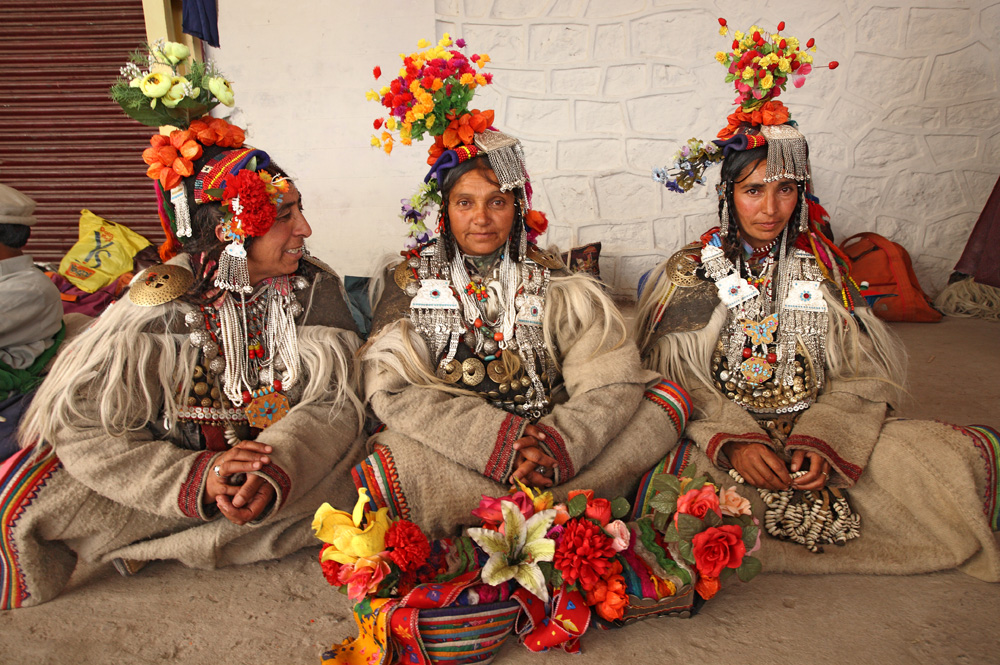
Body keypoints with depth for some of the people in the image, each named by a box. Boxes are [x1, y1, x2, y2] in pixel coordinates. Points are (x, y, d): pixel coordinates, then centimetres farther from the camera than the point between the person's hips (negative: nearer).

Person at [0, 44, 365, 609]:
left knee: (347, 479, -26)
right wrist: (196, 478, -29)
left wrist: (277, 468, -38)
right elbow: (79, 426, -16)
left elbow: (333, 399, -19)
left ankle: (144, 542, -8)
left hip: (283, 460, 2)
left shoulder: (313, 287, -11)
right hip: (179, 460, -2)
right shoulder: (156, 311, -16)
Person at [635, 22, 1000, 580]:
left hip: (819, 427, 1)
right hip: (720, 434, 0)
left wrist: (820, 441, -17)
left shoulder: (823, 266, 6)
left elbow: (865, 375, 1)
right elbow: (677, 382, -8)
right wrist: (733, 441, -24)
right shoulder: (690, 271, 0)